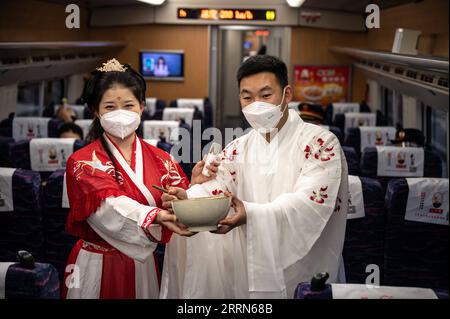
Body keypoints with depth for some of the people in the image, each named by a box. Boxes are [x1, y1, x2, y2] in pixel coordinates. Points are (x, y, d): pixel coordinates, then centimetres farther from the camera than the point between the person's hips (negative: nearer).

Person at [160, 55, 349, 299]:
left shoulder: (320, 143, -9)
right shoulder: (237, 149, 8)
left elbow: (310, 203, -22)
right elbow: (214, 188, -8)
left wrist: (250, 215, -37)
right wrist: (186, 198, -31)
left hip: (304, 275, -4)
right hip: (248, 270, 4)